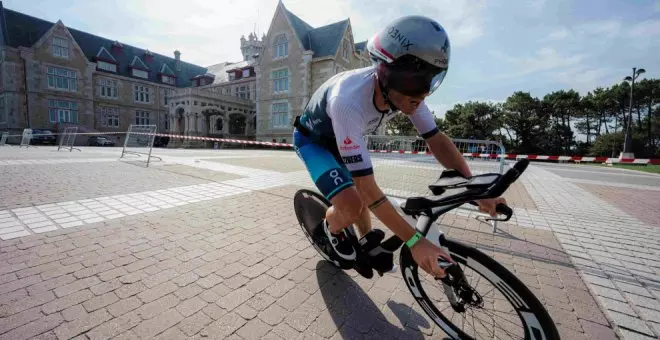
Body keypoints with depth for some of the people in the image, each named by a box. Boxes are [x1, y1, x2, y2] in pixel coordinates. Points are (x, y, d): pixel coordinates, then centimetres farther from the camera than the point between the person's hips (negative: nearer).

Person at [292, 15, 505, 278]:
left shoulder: (406, 91, -22)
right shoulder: (349, 101, -43)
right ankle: (332, 227, 11)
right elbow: (368, 188, -41)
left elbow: (437, 141, -12)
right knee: (351, 206, -24)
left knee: (362, 195, 9)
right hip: (311, 139, -5)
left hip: (339, 139, 6)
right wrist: (415, 241, -36)